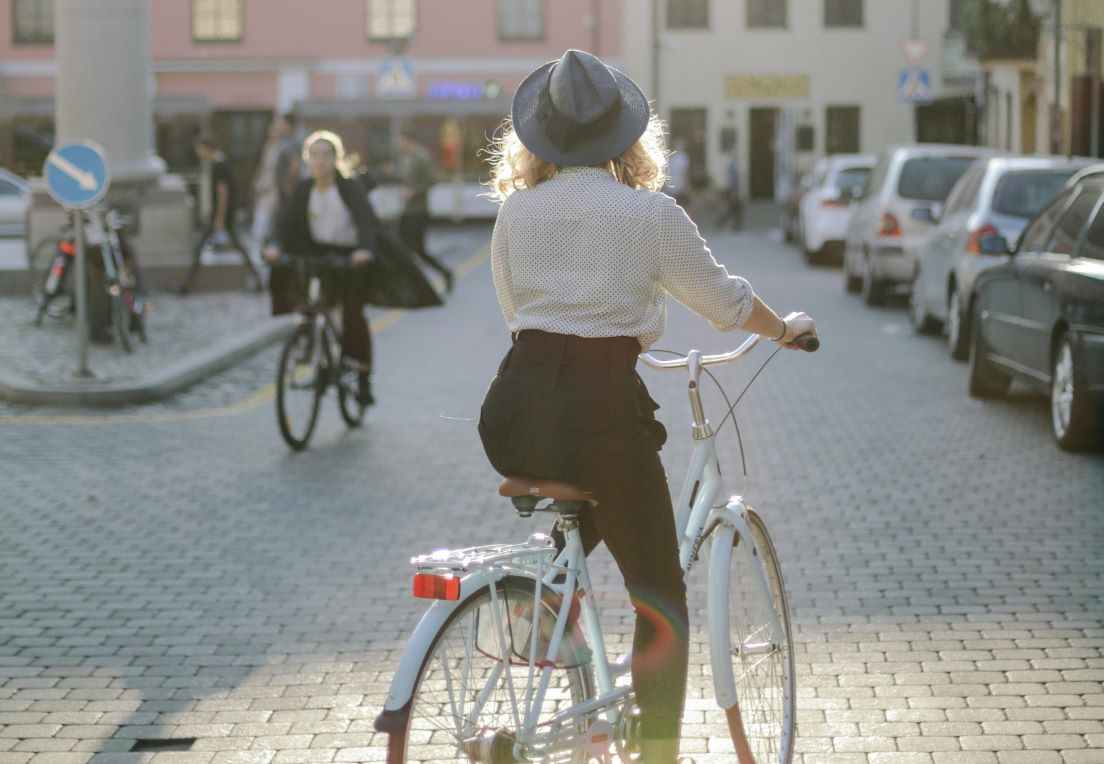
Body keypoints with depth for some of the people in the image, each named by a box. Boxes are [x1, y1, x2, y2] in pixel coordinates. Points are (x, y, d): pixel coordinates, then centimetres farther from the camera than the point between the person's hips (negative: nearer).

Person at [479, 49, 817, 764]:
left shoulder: (514, 210, 10)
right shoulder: (649, 211, -1)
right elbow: (726, 299, 10)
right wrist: (787, 327, 31)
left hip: (515, 411, 5)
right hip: (602, 410, -4)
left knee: (577, 522, 35)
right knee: (661, 597, 9)